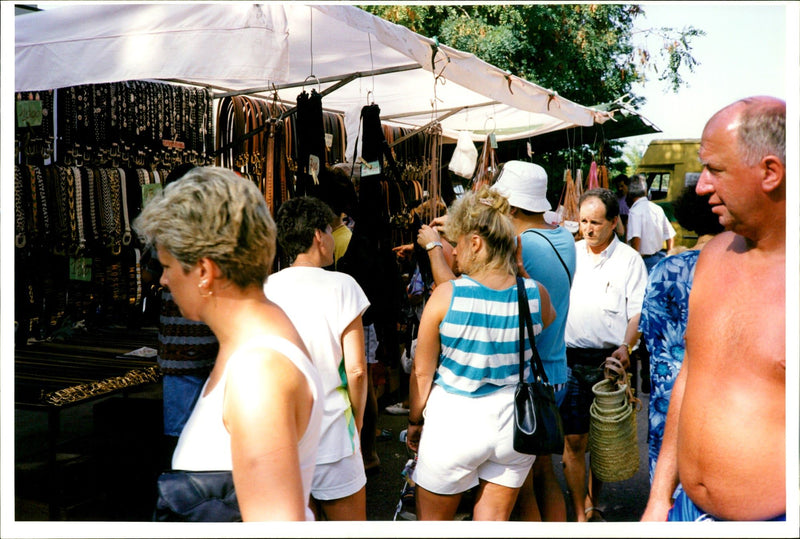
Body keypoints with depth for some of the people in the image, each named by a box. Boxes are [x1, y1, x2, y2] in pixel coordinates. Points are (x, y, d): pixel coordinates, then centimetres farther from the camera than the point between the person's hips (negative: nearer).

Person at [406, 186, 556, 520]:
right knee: (493, 523, 19)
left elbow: (422, 371, -9)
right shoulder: (536, 295, -10)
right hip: (515, 422, 3)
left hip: (454, 421, -3)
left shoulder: (445, 295, -17)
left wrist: (415, 421, 7)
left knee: (431, 521, 18)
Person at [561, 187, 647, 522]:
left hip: (610, 360, -1)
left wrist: (625, 347, -16)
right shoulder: (568, 253, 10)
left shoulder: (629, 259, 3)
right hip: (570, 359, 1)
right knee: (574, 440, -3)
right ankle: (580, 515, 7)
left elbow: (638, 312, 0)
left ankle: (593, 505, 30)